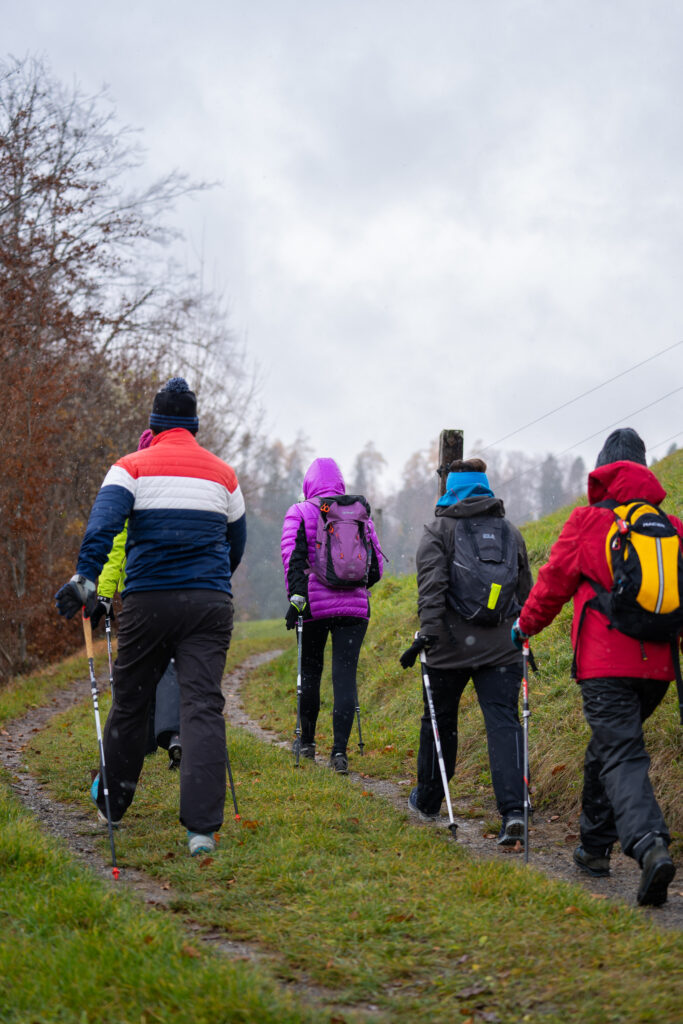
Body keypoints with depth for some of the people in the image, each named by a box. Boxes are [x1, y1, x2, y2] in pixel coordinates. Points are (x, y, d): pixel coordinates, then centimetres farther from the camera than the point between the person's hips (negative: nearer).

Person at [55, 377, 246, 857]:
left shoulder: (133, 467, 3)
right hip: (211, 604, 1)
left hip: (148, 602, -1)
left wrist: (86, 576, -16)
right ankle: (202, 826, -17)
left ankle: (112, 803, 31)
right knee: (203, 706, -5)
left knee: (130, 703, 14)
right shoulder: (223, 474, 13)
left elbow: (104, 522, -14)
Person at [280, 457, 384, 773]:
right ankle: (340, 750, -12)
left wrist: (296, 596, -13)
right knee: (345, 676, -2)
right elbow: (375, 563, 11)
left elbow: (293, 556, -12)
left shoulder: (299, 513, 1)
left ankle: (307, 741, 29)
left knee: (310, 672, 16)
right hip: (354, 605, 1)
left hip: (315, 604, -1)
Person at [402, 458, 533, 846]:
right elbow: (525, 592, 17)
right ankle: (513, 810, -21)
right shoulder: (512, 532, 13)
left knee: (440, 721, 14)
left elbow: (432, 585, -12)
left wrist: (429, 630, -15)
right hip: (502, 649, 2)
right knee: (504, 722, -4)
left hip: (451, 647, -2)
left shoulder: (439, 530, 1)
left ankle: (429, 801, 31)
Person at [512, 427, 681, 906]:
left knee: (622, 758, -9)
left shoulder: (588, 522, -2)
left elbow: (554, 582, 5)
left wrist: (526, 624, 21)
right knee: (606, 748, 22)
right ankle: (595, 847, 29)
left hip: (605, 664, -5)